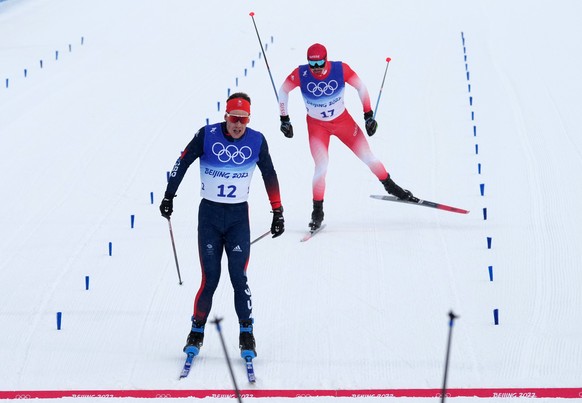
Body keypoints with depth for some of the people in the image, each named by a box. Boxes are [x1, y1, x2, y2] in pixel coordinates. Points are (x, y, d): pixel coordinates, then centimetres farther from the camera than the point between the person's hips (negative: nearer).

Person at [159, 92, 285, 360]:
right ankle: (197, 331, 12)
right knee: (210, 278, -5)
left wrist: (278, 212, 9)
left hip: (239, 217, 1)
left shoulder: (256, 141, -3)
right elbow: (182, 163, 2)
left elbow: (270, 176, 8)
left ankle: (246, 333, 4)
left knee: (239, 277, -7)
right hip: (209, 213, -1)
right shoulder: (207, 136, -9)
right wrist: (168, 196, 2)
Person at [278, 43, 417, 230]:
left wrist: (368, 115, -6)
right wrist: (284, 119, -1)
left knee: (366, 155, 3)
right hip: (316, 125, -1)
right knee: (321, 165, -14)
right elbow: (283, 91, -6)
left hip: (343, 120, 1)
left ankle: (390, 186, 25)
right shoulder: (300, 74, -25)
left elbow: (360, 87, -9)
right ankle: (317, 212, -1)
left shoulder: (340, 69, -25)